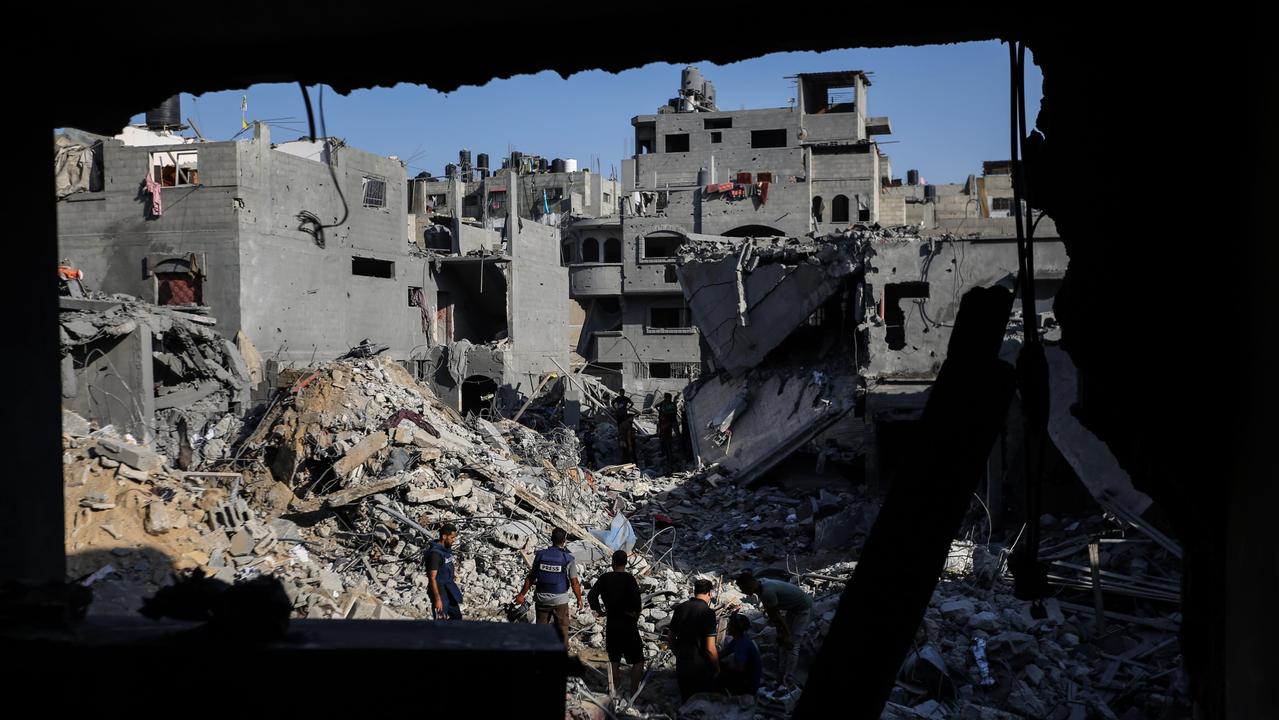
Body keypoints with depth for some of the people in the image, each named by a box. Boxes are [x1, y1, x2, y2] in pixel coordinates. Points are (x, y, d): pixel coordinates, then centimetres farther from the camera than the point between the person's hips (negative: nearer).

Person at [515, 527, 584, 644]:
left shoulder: (540, 555, -5)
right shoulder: (568, 559, -13)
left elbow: (531, 578, 0)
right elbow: (574, 583, -11)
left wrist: (521, 595, 11)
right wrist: (579, 599, 3)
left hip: (541, 598, 2)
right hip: (560, 600, -2)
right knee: (562, 630, 12)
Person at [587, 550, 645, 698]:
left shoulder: (605, 578, -1)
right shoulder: (628, 578, -12)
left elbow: (591, 595, -5)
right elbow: (636, 598, -26)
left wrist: (599, 611, 7)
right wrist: (636, 613, -9)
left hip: (611, 624, 4)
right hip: (628, 624, -4)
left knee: (615, 660, 17)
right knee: (638, 660, 4)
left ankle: (618, 689, 22)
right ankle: (633, 692, -1)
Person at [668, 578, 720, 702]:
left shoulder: (679, 609, 0)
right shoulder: (707, 613, -17)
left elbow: (671, 639, 9)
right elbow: (710, 649, -18)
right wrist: (717, 668, -4)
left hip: (682, 666, 5)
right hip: (701, 668, -5)